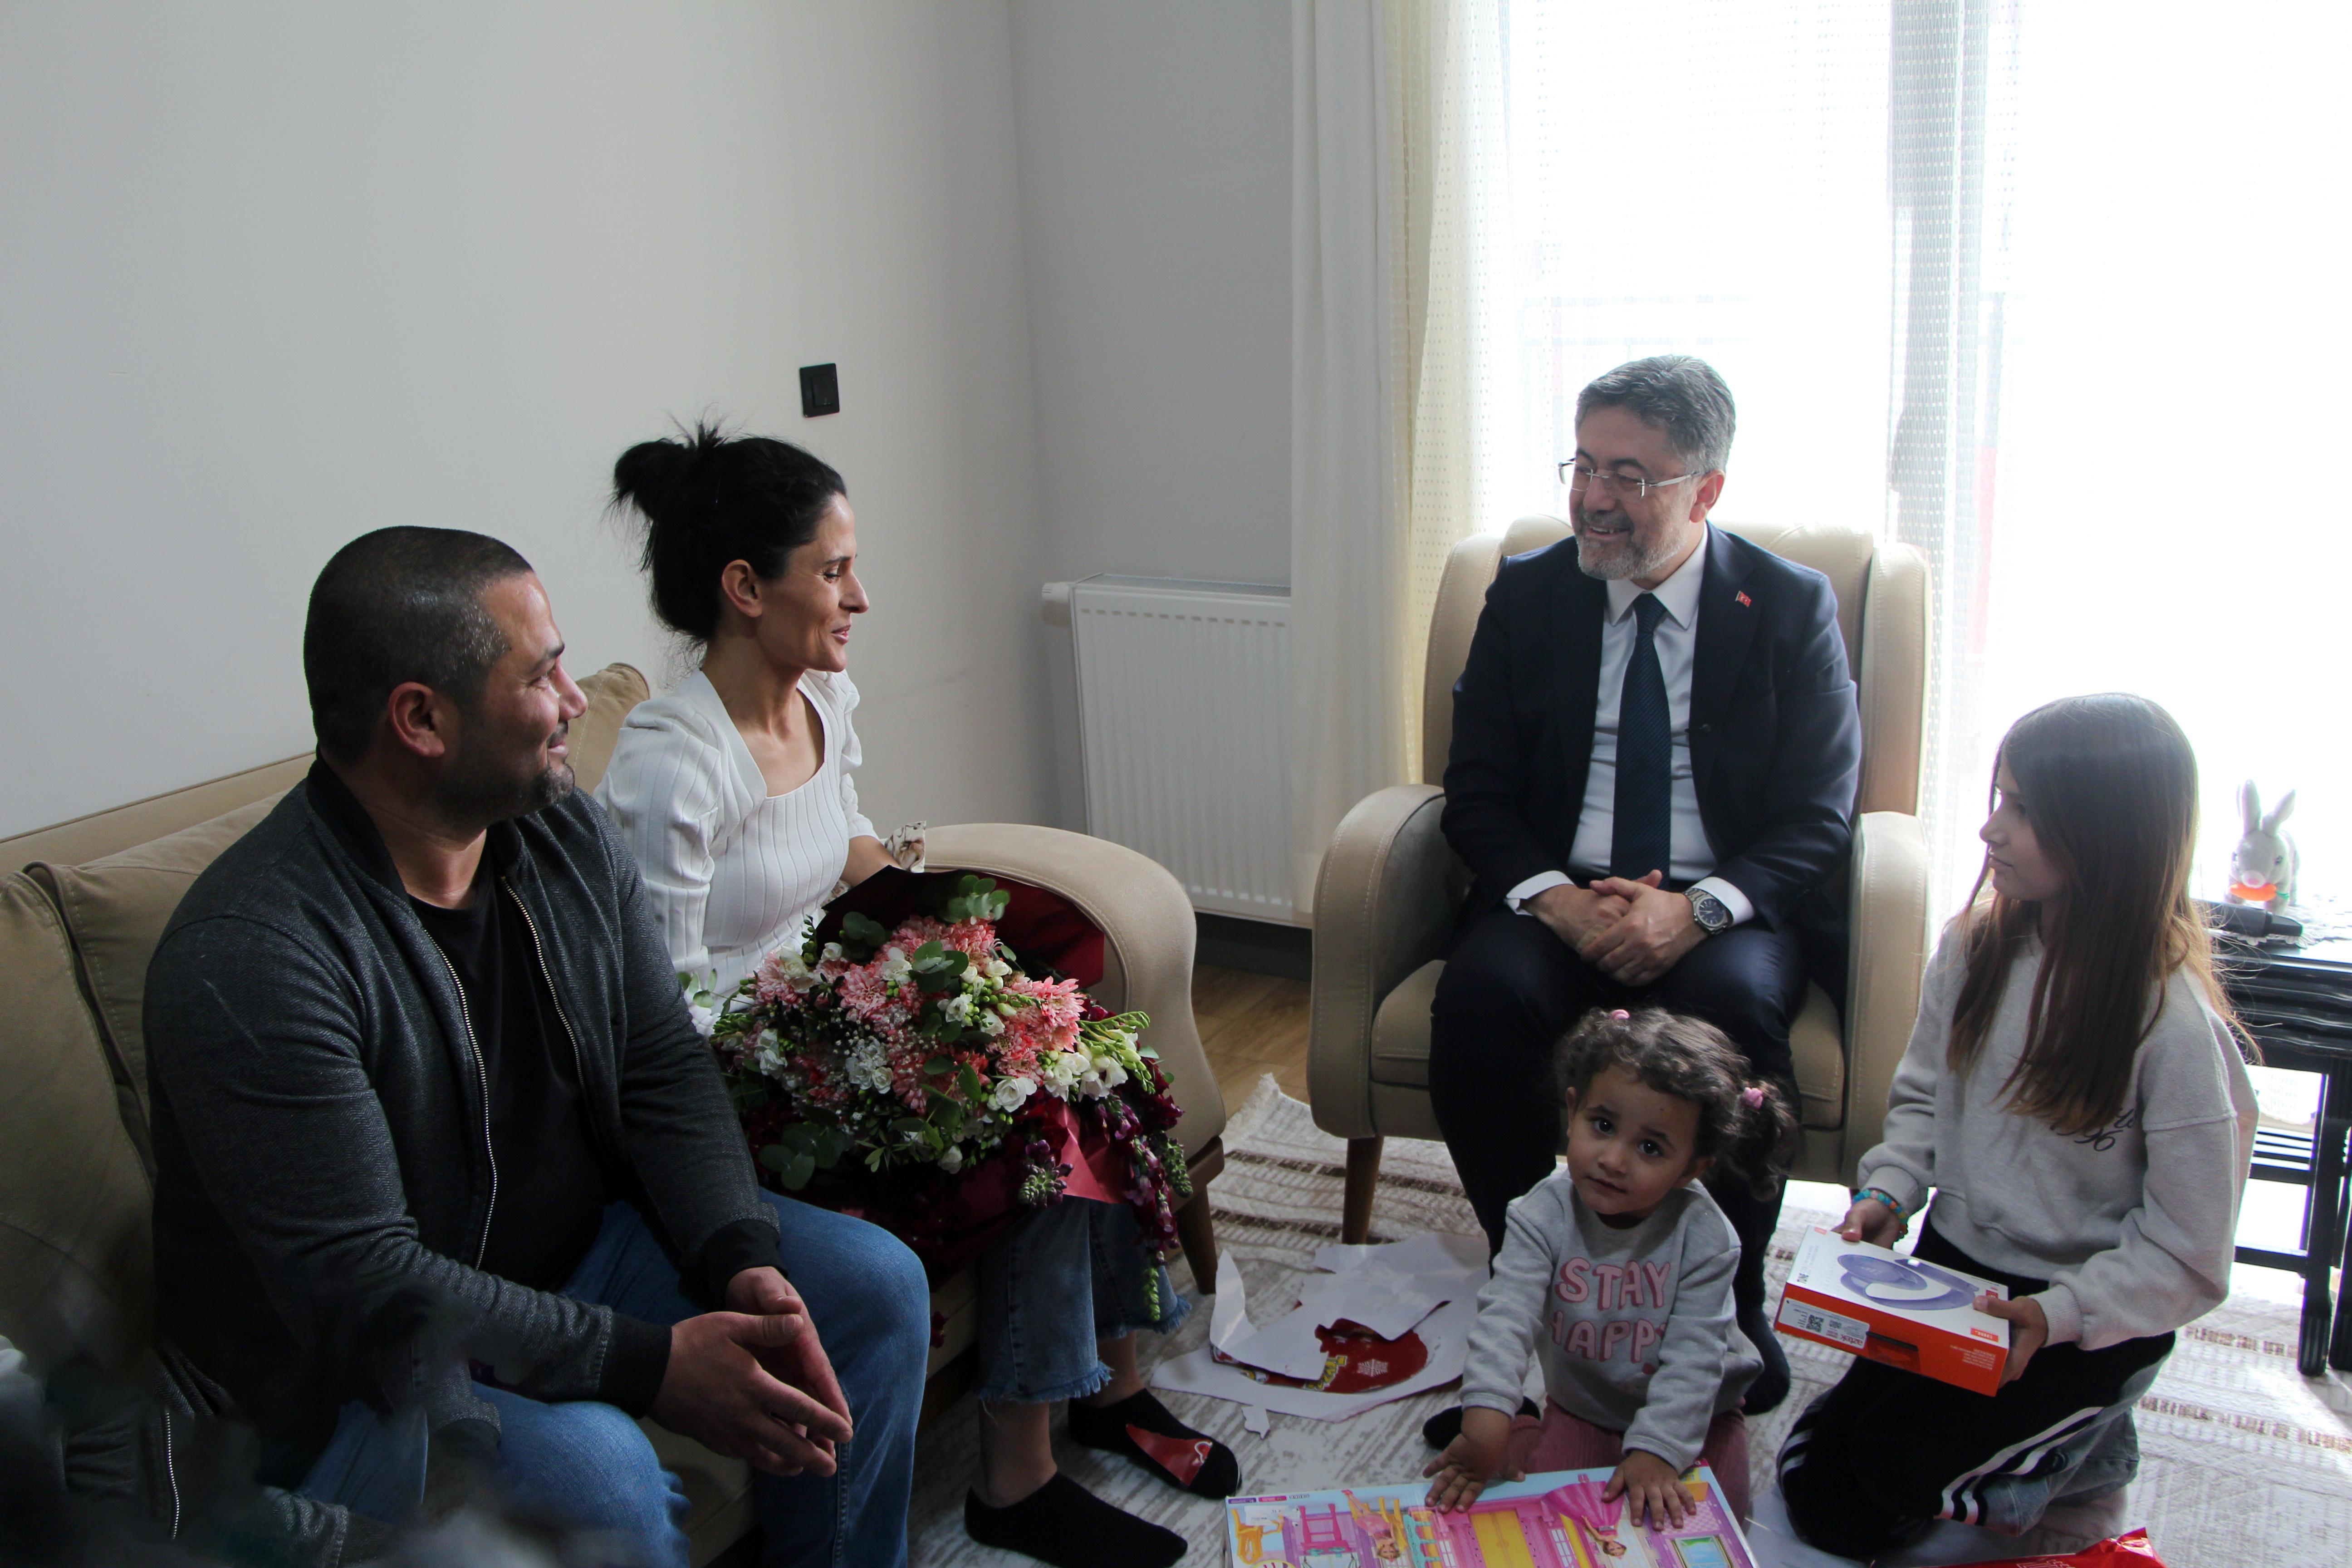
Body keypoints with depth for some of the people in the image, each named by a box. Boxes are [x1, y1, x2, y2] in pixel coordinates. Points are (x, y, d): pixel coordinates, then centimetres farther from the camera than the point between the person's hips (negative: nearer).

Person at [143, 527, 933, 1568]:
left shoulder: (566, 837, -4)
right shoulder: (247, 959, -27)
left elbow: (665, 1073, 0)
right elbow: (362, 1288, -29)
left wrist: (745, 1264, -17)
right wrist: (654, 1365, -30)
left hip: (578, 1243, 7)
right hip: (354, 1366, -6)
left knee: (875, 1285, -5)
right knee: (593, 1467, -34)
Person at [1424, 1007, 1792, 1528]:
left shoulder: (1704, 1237, -22)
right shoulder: (1544, 1215, -21)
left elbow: (1693, 1356, -24)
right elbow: (1506, 1314, -31)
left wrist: (1655, 1450, -36)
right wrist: (1486, 1417, -45)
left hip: (1690, 1412, 0)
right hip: (1581, 1408, 0)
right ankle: (1525, 1432, 11)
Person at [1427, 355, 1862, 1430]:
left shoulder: (1791, 606, 2)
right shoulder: (1527, 596, 7)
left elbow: (1817, 817, -3)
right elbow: (1476, 794, 4)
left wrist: (1697, 907, -22)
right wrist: (1555, 898, -17)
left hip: (1725, 908, -1)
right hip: (1558, 896, 2)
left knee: (1730, 1004, -34)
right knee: (1480, 995, -30)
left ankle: (1729, 1306, -12)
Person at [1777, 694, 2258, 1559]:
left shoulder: (2174, 1020, -21)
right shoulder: (1974, 946, -6)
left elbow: (2189, 1256, -15)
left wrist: (2057, 1313, -26)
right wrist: (1887, 1194, -7)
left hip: (2095, 1320, -5)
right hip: (1951, 1271, 5)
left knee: (1902, 1464, -18)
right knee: (1816, 1495, 1)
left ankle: (2085, 1463, 10)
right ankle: (2040, 1454, 23)